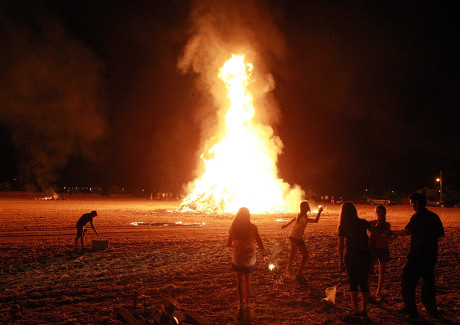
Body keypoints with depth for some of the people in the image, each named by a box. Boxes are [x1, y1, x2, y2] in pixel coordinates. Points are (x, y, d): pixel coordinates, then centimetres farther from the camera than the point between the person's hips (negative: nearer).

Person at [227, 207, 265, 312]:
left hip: (238, 257, 0)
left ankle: (241, 304, 12)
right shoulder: (252, 227, -12)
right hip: (250, 257, 0)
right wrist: (263, 251, 7)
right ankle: (246, 303, 26)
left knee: (239, 280, 13)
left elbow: (229, 244, -2)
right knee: (247, 280, 18)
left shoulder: (234, 228, -8)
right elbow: (259, 242, -12)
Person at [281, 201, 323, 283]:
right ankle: (299, 275, -1)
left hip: (292, 236, 9)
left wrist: (286, 225, 41)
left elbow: (293, 219, 23)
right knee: (305, 255, -1)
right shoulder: (303, 217, -23)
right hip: (297, 238, -9)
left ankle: (289, 269, 48)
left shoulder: (299, 215, 3)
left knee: (293, 252, 30)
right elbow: (315, 221, -32)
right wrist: (319, 212, -19)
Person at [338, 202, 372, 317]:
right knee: (364, 283, 12)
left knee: (353, 283, 11)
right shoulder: (363, 223, -2)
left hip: (351, 257, -1)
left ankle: (355, 310, 8)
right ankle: (364, 310, 14)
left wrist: (340, 261, 1)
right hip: (365, 255, 2)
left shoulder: (343, 227, -5)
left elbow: (340, 245, -5)